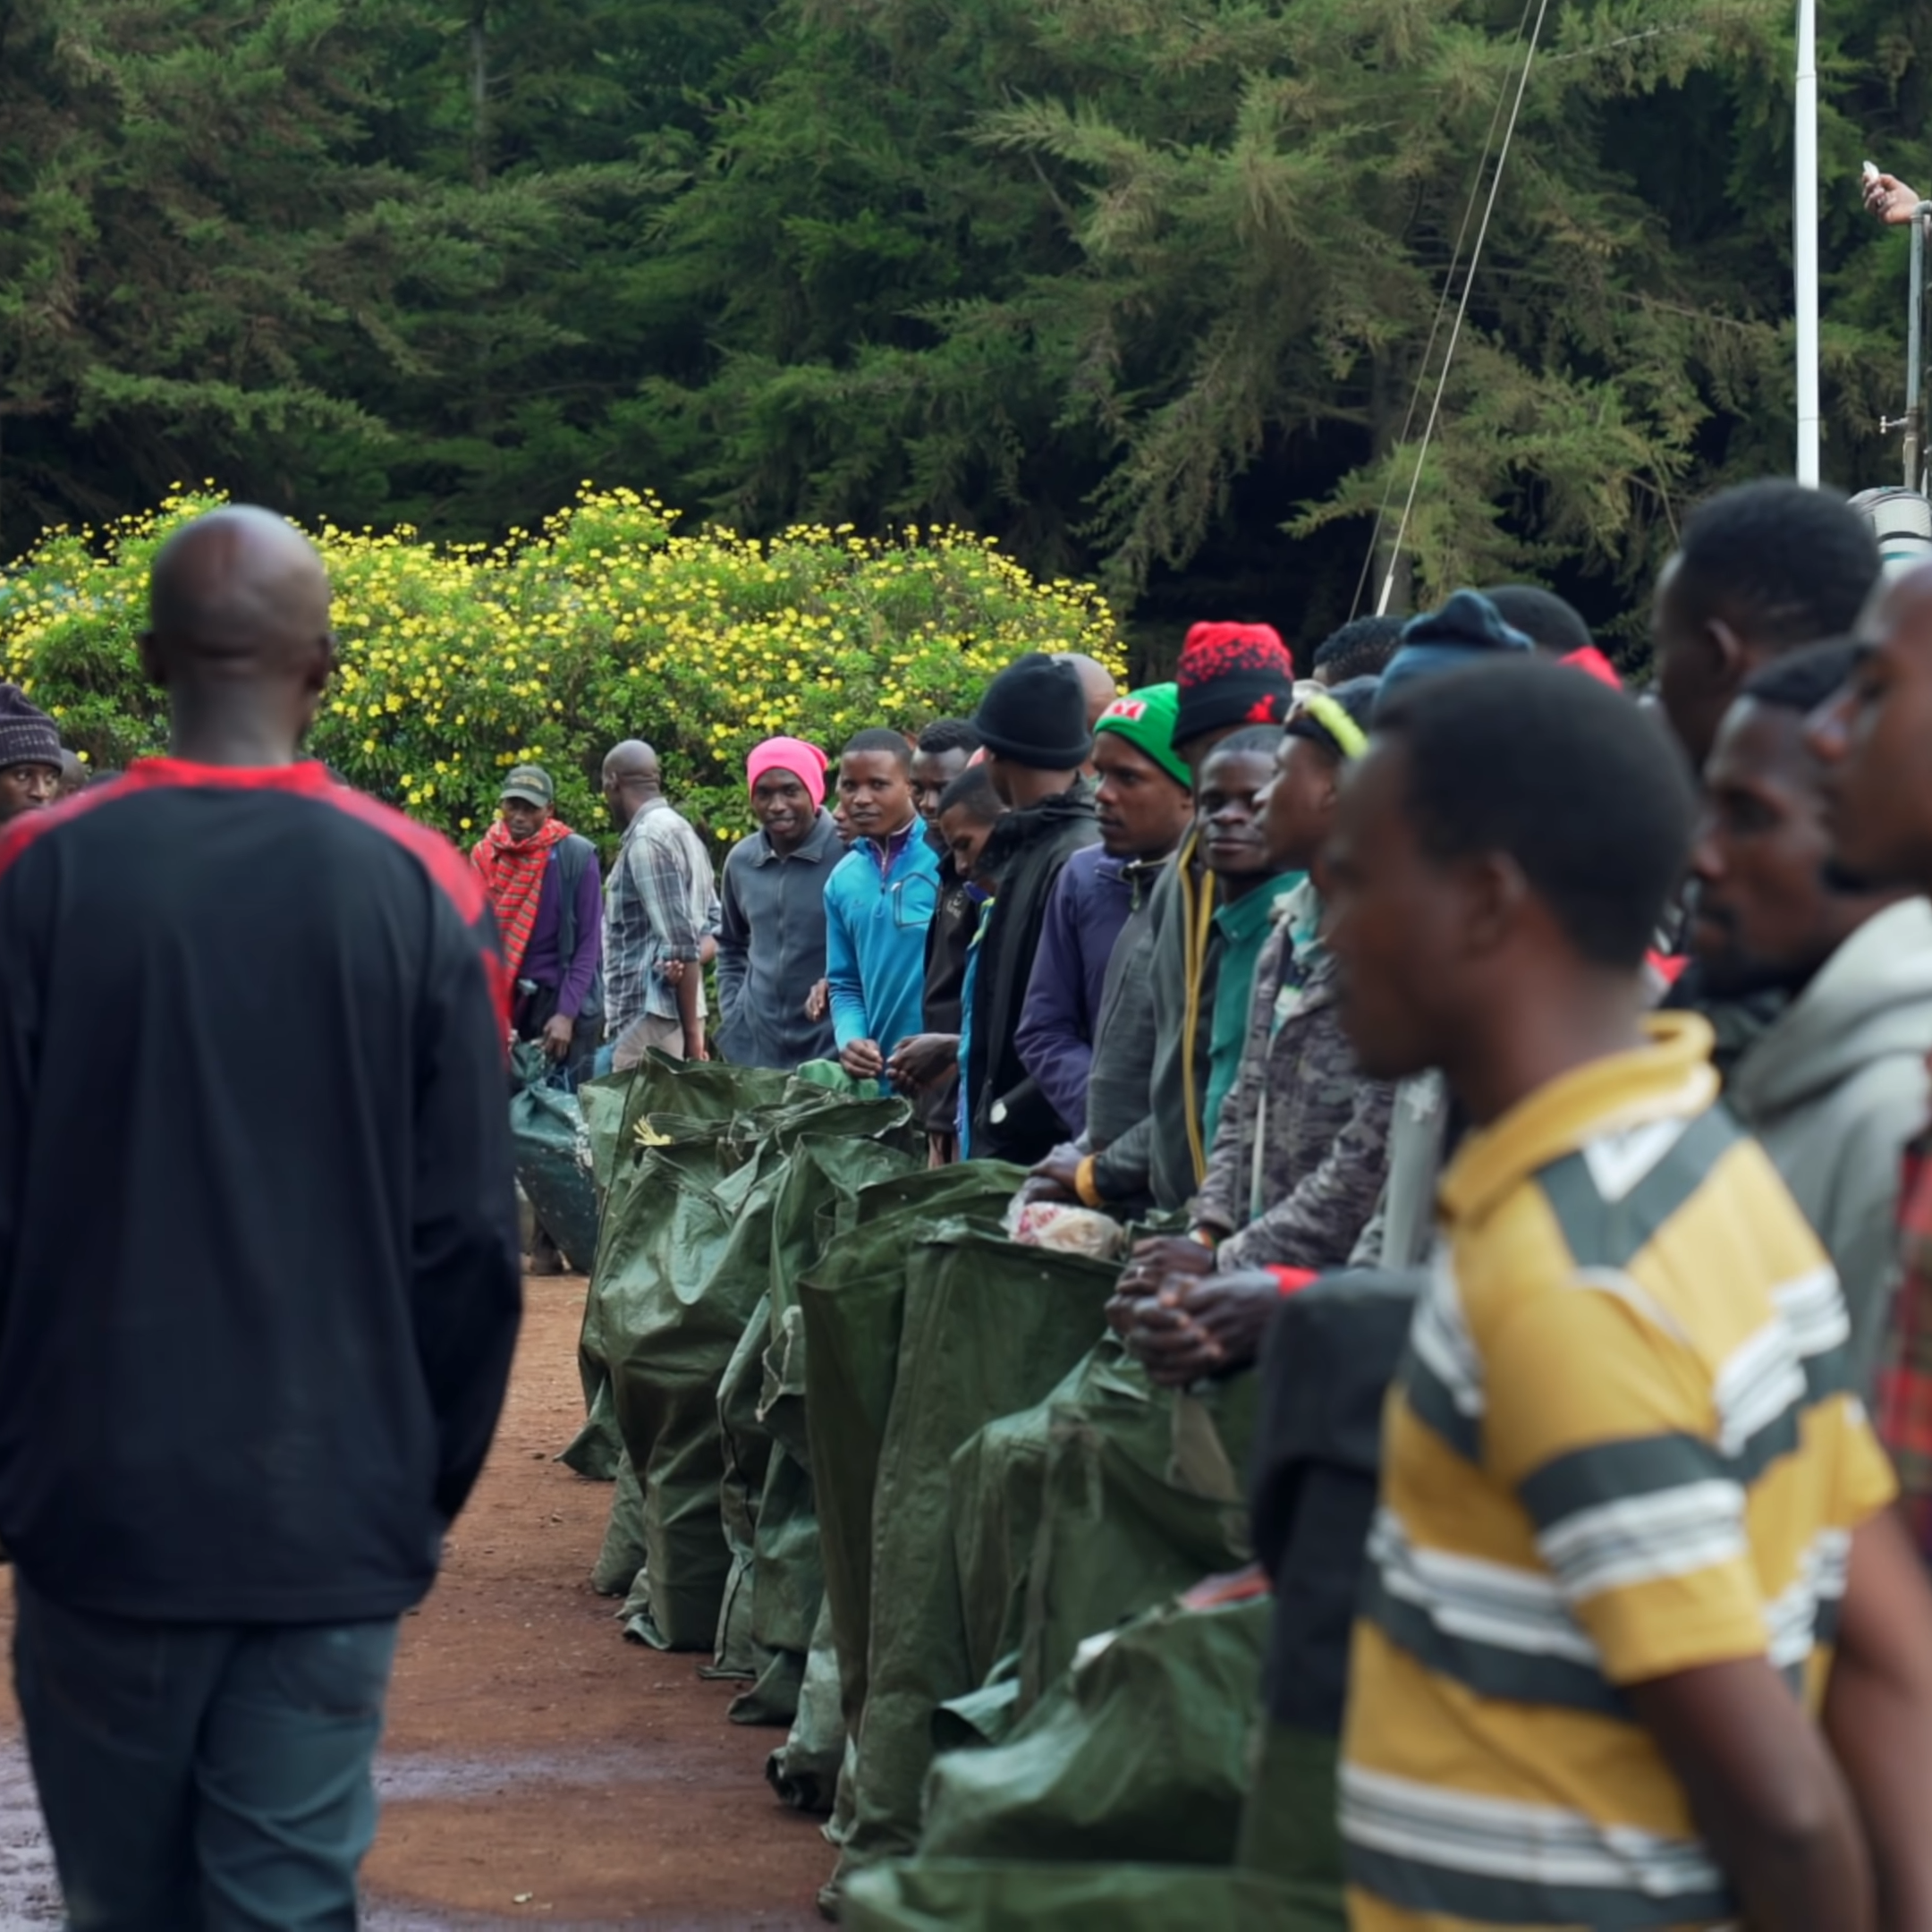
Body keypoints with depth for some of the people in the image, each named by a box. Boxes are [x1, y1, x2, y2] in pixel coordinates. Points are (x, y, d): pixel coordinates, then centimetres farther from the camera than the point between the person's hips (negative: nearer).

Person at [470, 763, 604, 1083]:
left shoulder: (576, 856, -5)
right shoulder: (484, 857, 4)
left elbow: (589, 942, -4)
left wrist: (567, 1013, -11)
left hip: (562, 998, -3)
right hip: (503, 1000, 3)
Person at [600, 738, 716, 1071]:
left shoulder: (647, 838, -12)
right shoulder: (680, 830, 17)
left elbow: (681, 943, -17)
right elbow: (715, 924, 19)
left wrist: (691, 1031, -14)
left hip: (651, 1017, -10)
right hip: (676, 1012, 10)